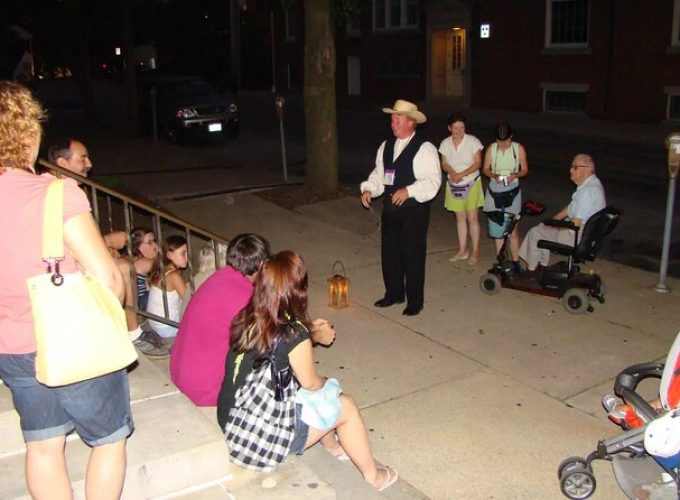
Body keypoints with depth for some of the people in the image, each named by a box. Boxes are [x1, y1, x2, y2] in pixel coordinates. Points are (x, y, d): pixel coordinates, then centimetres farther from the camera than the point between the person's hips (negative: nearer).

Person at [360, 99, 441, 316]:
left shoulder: (424, 148, -11)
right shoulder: (386, 146, 10)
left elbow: (432, 181, -17)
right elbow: (379, 173, 15)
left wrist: (409, 190, -28)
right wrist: (369, 189, -3)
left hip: (414, 210, -6)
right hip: (390, 208, 7)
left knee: (413, 255, 3)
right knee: (389, 252, 14)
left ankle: (415, 302, 17)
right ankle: (393, 294, 33)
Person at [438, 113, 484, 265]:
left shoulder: (473, 141, -11)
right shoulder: (445, 143, 0)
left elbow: (477, 163, -13)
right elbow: (444, 164, 4)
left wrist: (461, 175, -23)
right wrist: (452, 173, -17)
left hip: (471, 184, -4)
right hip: (454, 185, 4)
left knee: (472, 218, -2)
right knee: (460, 218, 12)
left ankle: (475, 251, 9)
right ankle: (462, 250, 21)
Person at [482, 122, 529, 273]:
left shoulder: (518, 148, -5)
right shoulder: (491, 148, -4)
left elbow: (525, 170, 2)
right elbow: (485, 168, 5)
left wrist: (515, 175, -19)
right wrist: (494, 175, -16)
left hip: (512, 191, -1)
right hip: (494, 191, 2)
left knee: (513, 228, -4)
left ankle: (515, 262, 3)